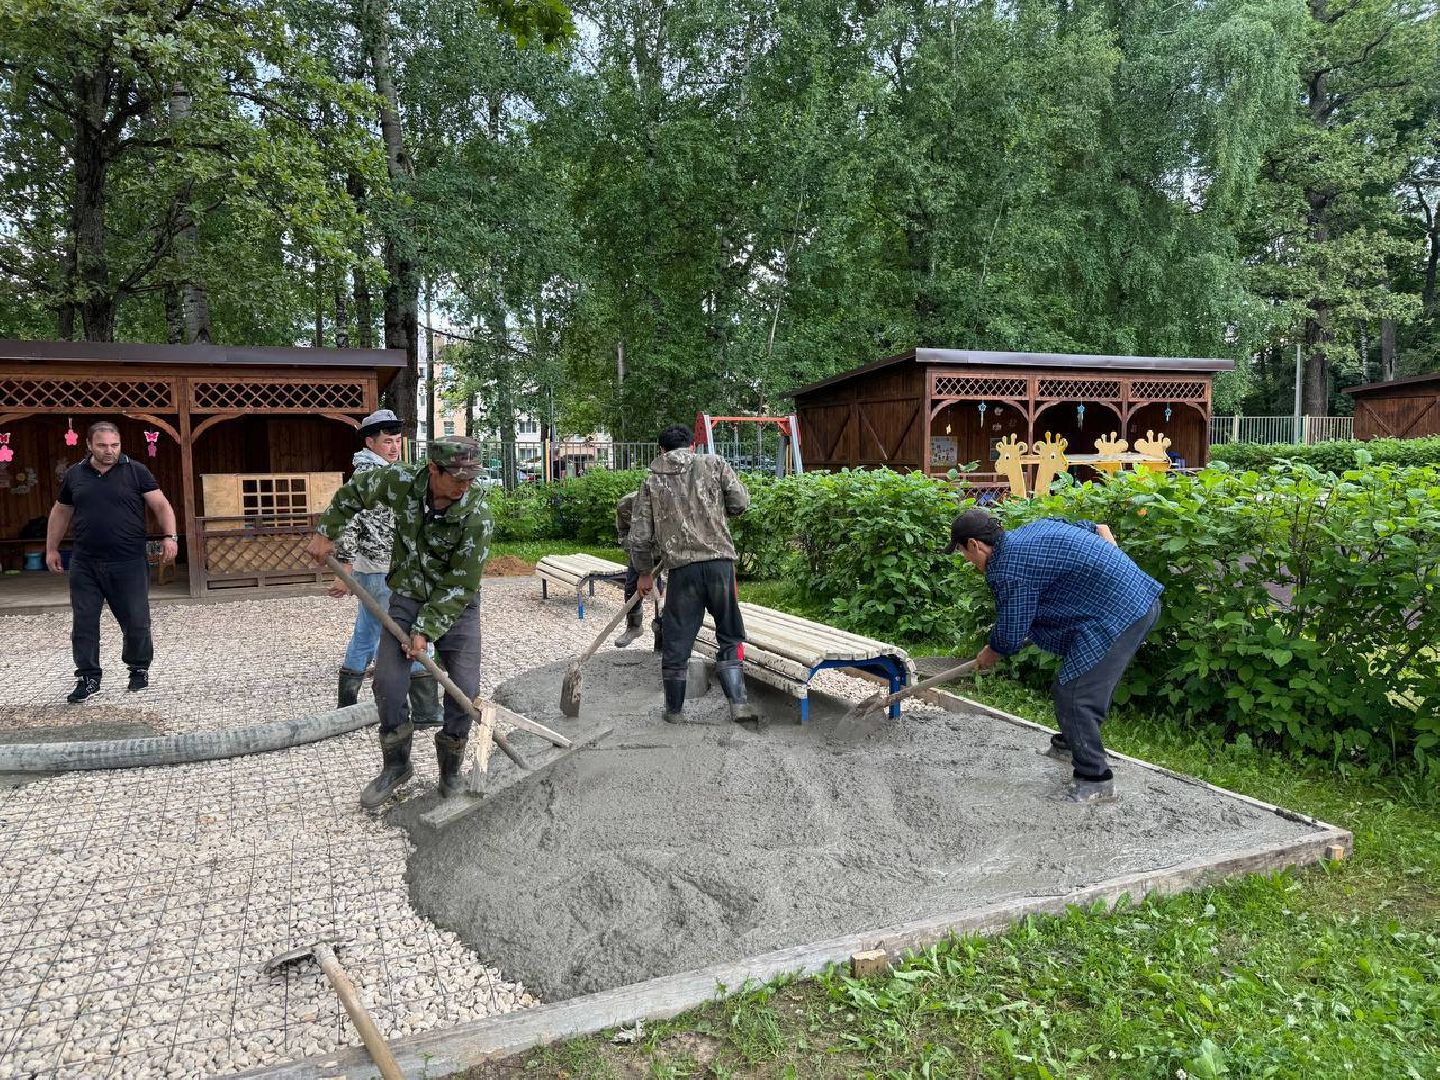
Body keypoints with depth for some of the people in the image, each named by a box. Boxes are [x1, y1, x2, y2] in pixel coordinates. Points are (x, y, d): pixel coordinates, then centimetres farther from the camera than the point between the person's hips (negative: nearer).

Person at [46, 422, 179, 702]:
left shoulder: (135, 471, 0)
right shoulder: (74, 474, 9)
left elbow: (161, 504, -4)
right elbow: (60, 512, 20)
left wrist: (169, 536, -18)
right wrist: (51, 549, 20)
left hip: (129, 563, -3)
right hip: (85, 565, 3)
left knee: (136, 621, 3)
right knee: (84, 623, 5)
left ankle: (140, 669, 23)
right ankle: (89, 678, 16)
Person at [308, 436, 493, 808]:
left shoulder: (477, 516, -25)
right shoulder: (401, 482, -17)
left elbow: (460, 585, -21)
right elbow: (353, 492, 6)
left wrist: (426, 630, -22)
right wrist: (326, 532, 4)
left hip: (456, 605, -2)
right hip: (407, 595, 2)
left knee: (464, 690, -6)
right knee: (387, 684, -3)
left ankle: (451, 770, 16)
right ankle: (396, 765, 20)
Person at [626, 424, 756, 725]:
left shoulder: (652, 482, 10)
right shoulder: (714, 464, 8)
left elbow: (639, 537, 9)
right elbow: (740, 502, 3)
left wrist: (644, 572, 24)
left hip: (681, 568, 1)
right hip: (719, 562, 0)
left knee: (676, 642, 11)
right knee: (730, 637, 11)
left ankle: (675, 710, 23)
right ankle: (738, 703, 4)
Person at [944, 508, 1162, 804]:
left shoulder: (1010, 568, -15)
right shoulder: (1036, 527, 14)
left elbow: (1009, 638, -8)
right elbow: (1100, 528, 24)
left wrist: (988, 657, 12)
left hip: (1117, 613, -11)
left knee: (1073, 695, -6)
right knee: (1079, 686, 24)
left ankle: (1096, 781, 2)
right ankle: (1069, 745, 41)